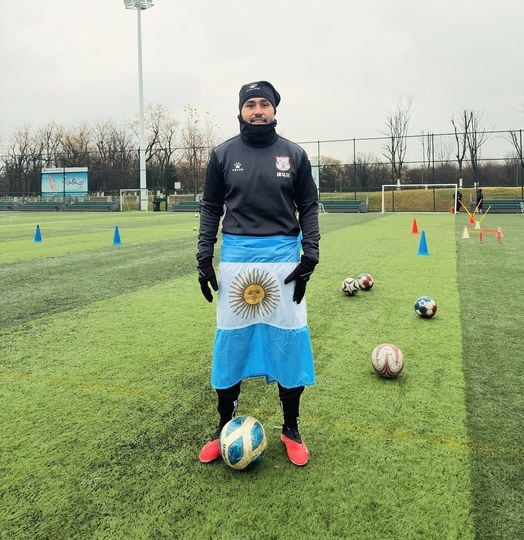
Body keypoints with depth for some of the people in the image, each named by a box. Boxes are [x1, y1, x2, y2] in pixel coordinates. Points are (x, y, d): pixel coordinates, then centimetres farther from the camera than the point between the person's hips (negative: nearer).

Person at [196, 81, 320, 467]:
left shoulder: (294, 154, 5)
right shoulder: (224, 154, 6)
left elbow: (309, 207, 6)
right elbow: (211, 208, 8)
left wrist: (311, 256, -4)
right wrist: (204, 259, 2)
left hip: (283, 258, 0)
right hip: (236, 258, 0)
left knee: (290, 341, 3)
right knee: (230, 342, 5)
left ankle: (291, 430, 22)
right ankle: (225, 428, 24)